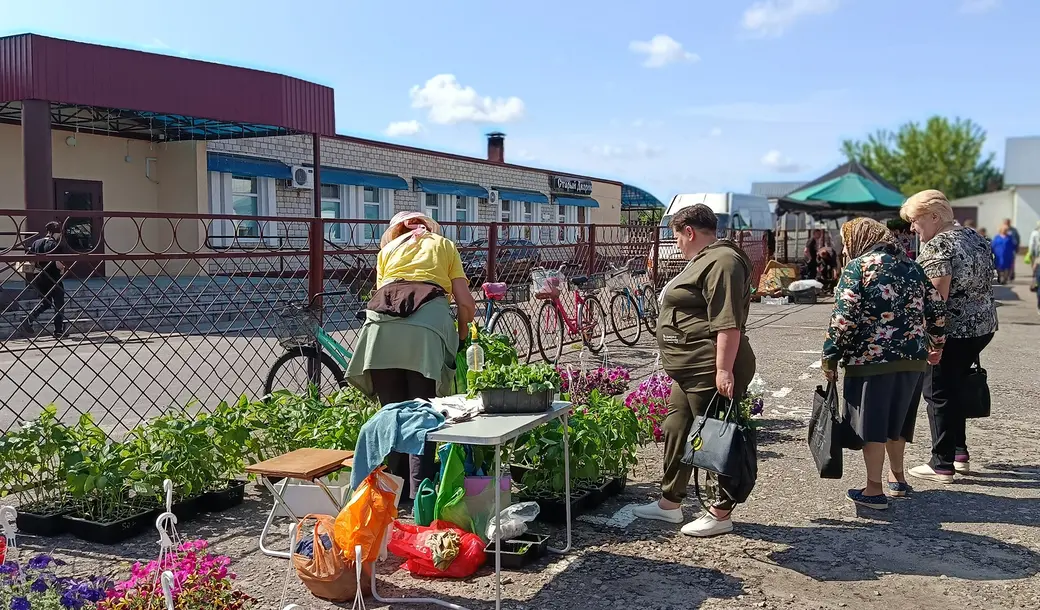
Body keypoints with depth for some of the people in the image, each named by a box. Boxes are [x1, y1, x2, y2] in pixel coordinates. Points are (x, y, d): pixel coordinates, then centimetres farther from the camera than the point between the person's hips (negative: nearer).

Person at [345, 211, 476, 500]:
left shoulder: (387, 249, 32)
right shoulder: (444, 245, 27)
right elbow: (466, 304, 17)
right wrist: (461, 336, 33)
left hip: (382, 323, 2)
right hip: (428, 320, -2)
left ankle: (396, 491, 15)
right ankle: (420, 494, -5)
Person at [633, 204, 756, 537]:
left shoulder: (721, 262, -16)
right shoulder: (704, 260, 19)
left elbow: (728, 323, -24)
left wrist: (724, 370, -28)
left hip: (711, 372, -11)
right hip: (689, 371, 11)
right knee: (676, 431, 16)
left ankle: (721, 515, 12)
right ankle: (670, 503, 28)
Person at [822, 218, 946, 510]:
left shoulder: (857, 267, -6)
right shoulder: (911, 266, 13)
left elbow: (844, 318, -14)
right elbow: (937, 308, 16)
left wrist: (830, 357, -7)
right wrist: (936, 342, 31)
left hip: (871, 358, -6)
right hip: (913, 358, 7)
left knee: (871, 423, 2)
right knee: (897, 420, 21)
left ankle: (874, 491, 7)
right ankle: (897, 478, 34)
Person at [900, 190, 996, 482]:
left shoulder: (936, 246, -18)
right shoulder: (975, 238, 10)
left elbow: (937, 296, -23)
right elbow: (983, 283, 17)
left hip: (952, 331, -9)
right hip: (983, 325, 9)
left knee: (938, 393, 1)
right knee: (955, 387, 20)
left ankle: (942, 465, 6)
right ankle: (959, 452, 26)